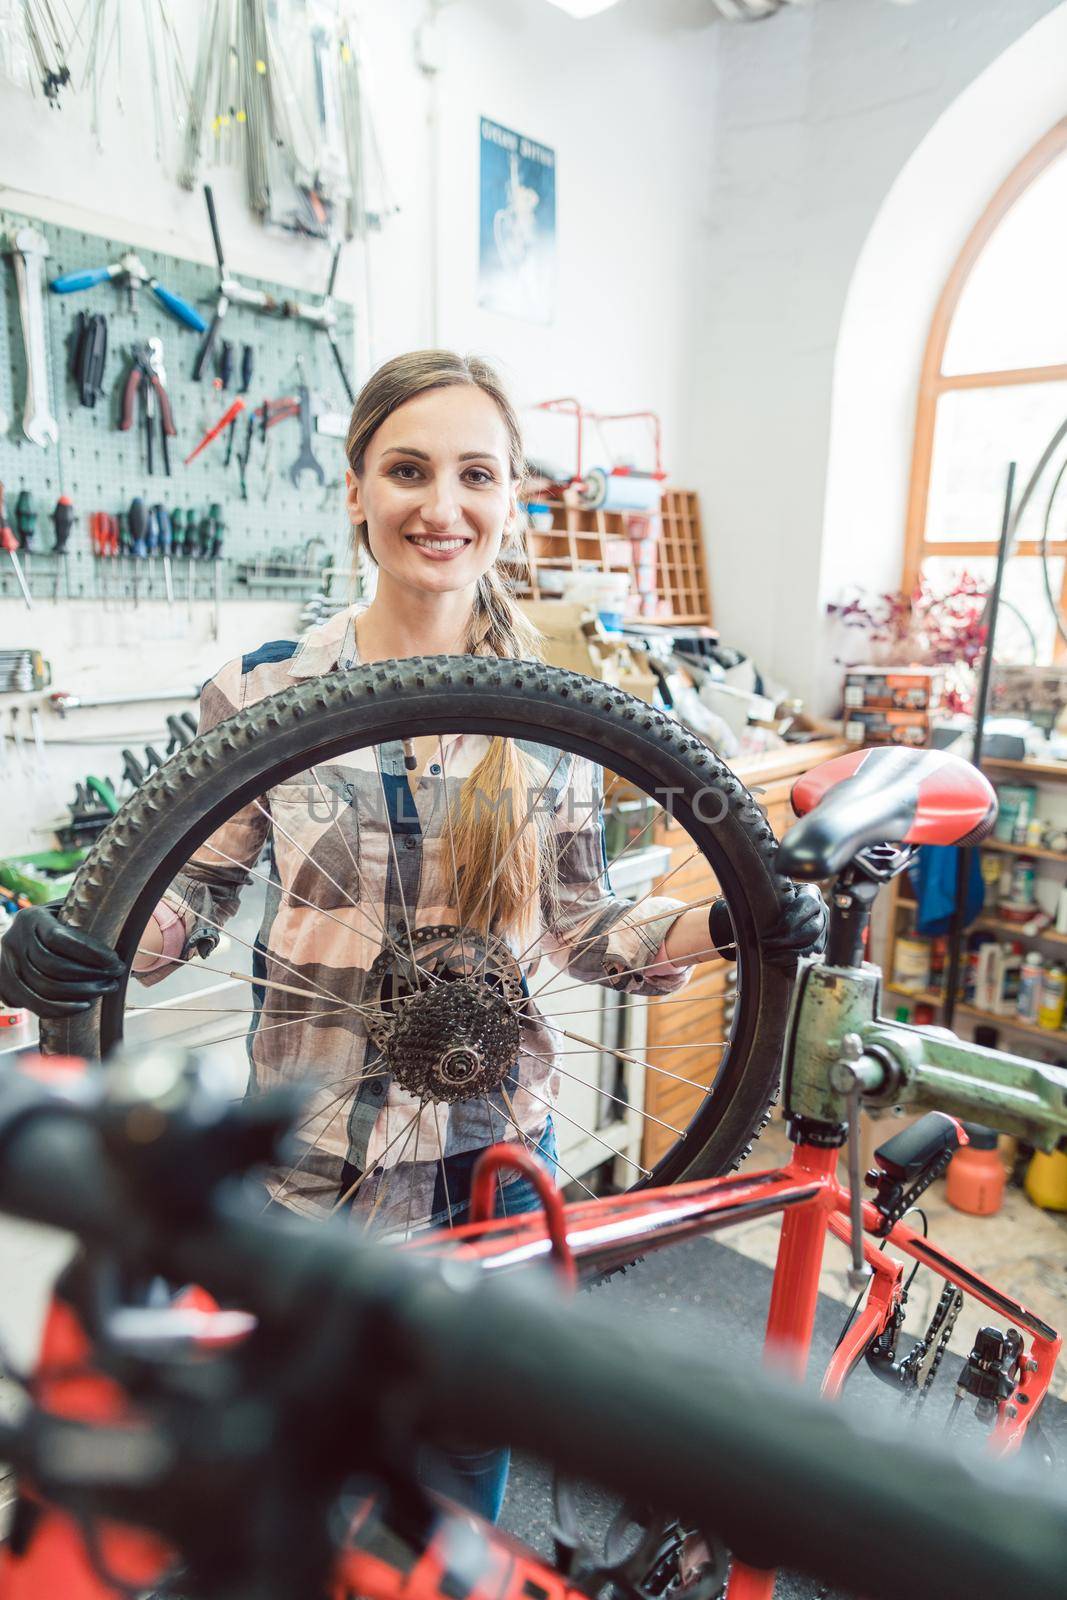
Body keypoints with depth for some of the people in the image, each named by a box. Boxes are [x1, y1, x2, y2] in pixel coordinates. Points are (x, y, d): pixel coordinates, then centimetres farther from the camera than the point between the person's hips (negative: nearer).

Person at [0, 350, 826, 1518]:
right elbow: (190, 894, -2)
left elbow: (579, 926, 0)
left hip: (500, 1146, 2)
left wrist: (721, 926, -16)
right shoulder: (265, 692, -10)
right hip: (318, 1158, -1)